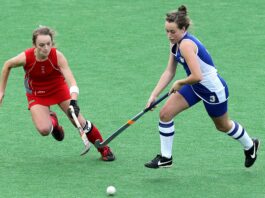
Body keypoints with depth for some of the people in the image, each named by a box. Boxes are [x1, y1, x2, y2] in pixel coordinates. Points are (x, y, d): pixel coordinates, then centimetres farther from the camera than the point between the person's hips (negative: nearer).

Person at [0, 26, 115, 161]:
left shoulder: (57, 56, -31)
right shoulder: (26, 58, -29)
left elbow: (71, 80, -38)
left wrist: (73, 102, -54)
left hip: (59, 88, 0)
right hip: (36, 94, 0)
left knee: (80, 122, -6)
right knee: (44, 130, -20)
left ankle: (104, 149, 16)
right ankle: (52, 121, 19)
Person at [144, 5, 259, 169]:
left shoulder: (186, 45, -32)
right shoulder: (175, 43, -4)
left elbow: (197, 76, -39)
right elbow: (169, 72, 1)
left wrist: (180, 83, -20)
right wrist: (154, 95, -5)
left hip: (214, 89, -8)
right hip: (196, 87, 8)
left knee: (223, 126, 17)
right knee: (165, 113, -4)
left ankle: (250, 146, 46)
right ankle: (165, 158, 8)